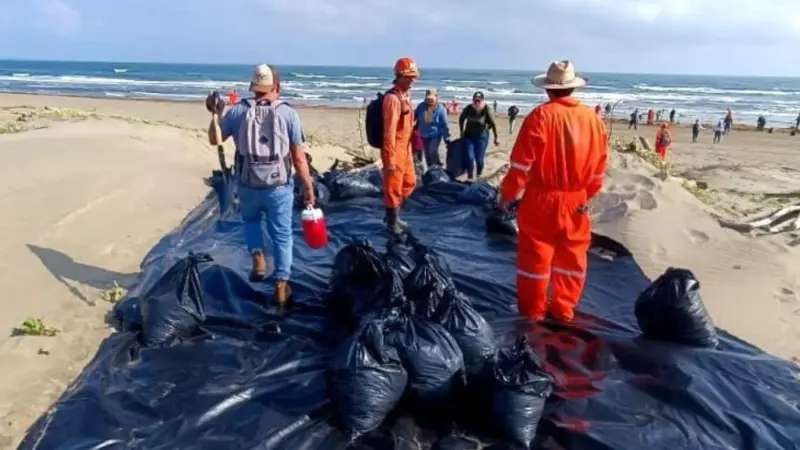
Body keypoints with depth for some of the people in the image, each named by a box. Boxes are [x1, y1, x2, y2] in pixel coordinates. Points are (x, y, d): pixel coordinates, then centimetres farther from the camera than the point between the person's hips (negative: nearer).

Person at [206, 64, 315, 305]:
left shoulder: (238, 111, -2)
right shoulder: (288, 113, -6)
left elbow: (215, 140, 9)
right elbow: (299, 156, -7)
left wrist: (215, 114, 19)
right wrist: (308, 187, 1)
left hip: (248, 187, 1)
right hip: (279, 188, -1)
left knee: (251, 220, 32)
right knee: (282, 235, 13)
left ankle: (257, 256, 16)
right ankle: (281, 285, 14)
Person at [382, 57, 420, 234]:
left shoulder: (406, 95, 12)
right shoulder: (393, 98, -19)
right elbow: (389, 130, -23)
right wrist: (390, 158, -24)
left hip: (405, 148, 10)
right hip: (395, 149, -10)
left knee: (409, 183, 20)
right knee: (393, 188, 3)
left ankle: (393, 214, 34)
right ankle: (392, 222, 17)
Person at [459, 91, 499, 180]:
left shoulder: (487, 110, -18)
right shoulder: (468, 108, -11)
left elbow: (493, 124, -10)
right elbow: (461, 119, 8)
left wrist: (496, 138, -6)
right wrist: (462, 132, 9)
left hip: (482, 136, -2)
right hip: (468, 135, 2)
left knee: (479, 158, -1)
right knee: (469, 157, -8)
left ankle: (479, 176, 25)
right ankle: (470, 177, 5)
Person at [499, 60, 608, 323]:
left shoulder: (542, 115, -12)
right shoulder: (593, 119, 3)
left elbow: (523, 162, -14)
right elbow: (600, 165, 9)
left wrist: (508, 192, -4)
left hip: (542, 199, -4)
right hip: (576, 202, 5)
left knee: (535, 255, 7)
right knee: (571, 256, 16)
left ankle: (532, 310, 17)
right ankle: (563, 309, 25)